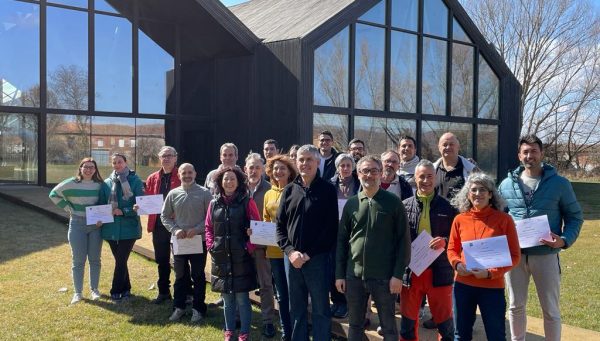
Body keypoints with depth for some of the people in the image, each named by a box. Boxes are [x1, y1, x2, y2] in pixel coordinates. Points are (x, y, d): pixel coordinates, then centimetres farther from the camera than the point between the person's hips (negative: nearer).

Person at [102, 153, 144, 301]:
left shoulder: (135, 181, -5)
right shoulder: (108, 182, 7)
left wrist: (124, 211, -18)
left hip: (129, 227, -4)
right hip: (111, 227, 4)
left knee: (121, 260, -3)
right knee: (120, 260, 14)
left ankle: (116, 292, 7)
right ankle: (125, 289, 27)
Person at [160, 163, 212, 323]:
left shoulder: (204, 193, -5)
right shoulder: (173, 194, 2)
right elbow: (165, 216, 8)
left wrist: (197, 229, -17)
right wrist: (174, 230, -8)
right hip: (178, 241, 2)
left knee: (198, 276, 6)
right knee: (180, 275, 12)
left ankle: (198, 308, 17)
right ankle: (179, 307, 25)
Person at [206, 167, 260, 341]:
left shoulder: (247, 202, -3)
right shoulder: (214, 203, 7)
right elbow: (208, 227, 13)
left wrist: (249, 247, -11)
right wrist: (211, 245, 1)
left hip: (241, 257, -3)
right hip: (220, 257, 3)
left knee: (242, 298, 1)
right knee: (227, 298, 13)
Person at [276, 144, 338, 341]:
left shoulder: (328, 190, -2)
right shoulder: (289, 190, 9)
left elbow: (331, 228, -7)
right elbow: (280, 225, 9)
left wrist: (309, 254, -12)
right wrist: (290, 251, -7)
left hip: (318, 259, -3)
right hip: (292, 259, 4)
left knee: (321, 310, 6)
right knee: (296, 310, 14)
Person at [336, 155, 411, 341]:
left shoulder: (393, 202, -3)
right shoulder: (351, 204, 6)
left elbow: (404, 240, -5)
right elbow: (342, 240, 9)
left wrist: (398, 274, -10)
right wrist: (339, 274, 4)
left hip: (384, 277, -3)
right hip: (354, 276, 3)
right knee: (355, 325, 14)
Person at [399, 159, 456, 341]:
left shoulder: (447, 206, 0)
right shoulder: (405, 206, 2)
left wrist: (445, 241, -16)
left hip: (439, 271, -1)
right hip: (411, 271, 1)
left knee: (444, 319, 10)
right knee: (408, 319, 13)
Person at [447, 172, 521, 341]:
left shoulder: (504, 219, -7)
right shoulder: (460, 220, 1)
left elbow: (514, 256, -5)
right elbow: (452, 249, 11)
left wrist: (491, 273, -17)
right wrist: (457, 264, -11)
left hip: (492, 286, -2)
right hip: (463, 284, 3)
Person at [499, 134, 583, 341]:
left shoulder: (559, 183, -3)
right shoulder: (507, 184, 4)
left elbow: (575, 216, 2)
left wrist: (565, 240, -16)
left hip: (546, 254, -2)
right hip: (514, 254, 3)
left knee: (550, 310, 9)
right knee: (515, 306, 15)